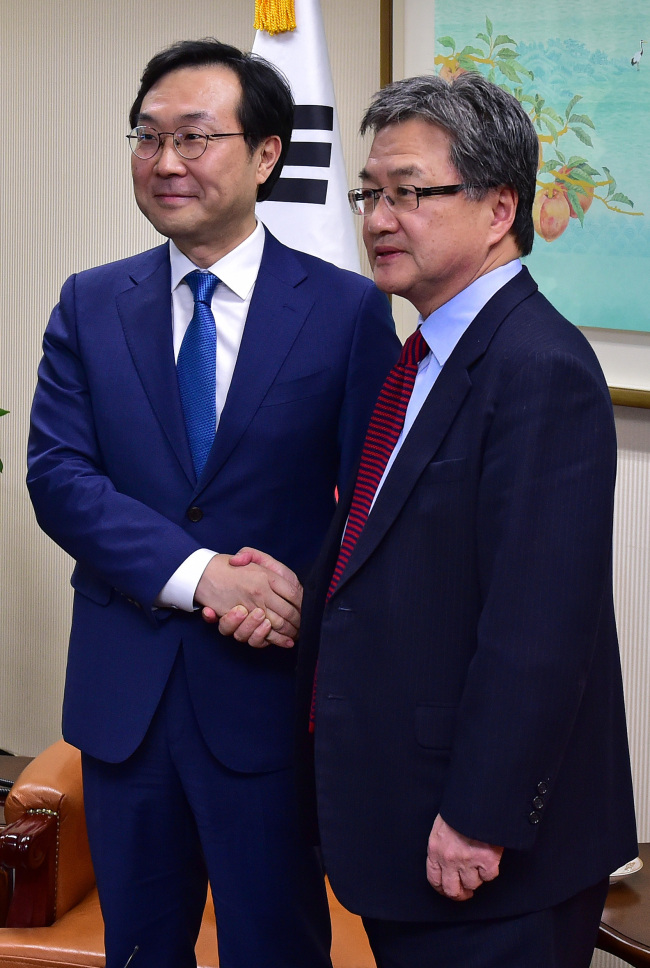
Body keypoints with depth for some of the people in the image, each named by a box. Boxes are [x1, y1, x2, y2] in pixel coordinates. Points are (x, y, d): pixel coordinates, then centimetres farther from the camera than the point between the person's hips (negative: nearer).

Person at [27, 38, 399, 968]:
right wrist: (194, 572, -19)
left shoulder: (348, 309, -4)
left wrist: (305, 599, -19)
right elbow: (57, 474, -6)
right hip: (123, 690, 3)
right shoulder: (90, 304, 4)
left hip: (272, 690, -3)